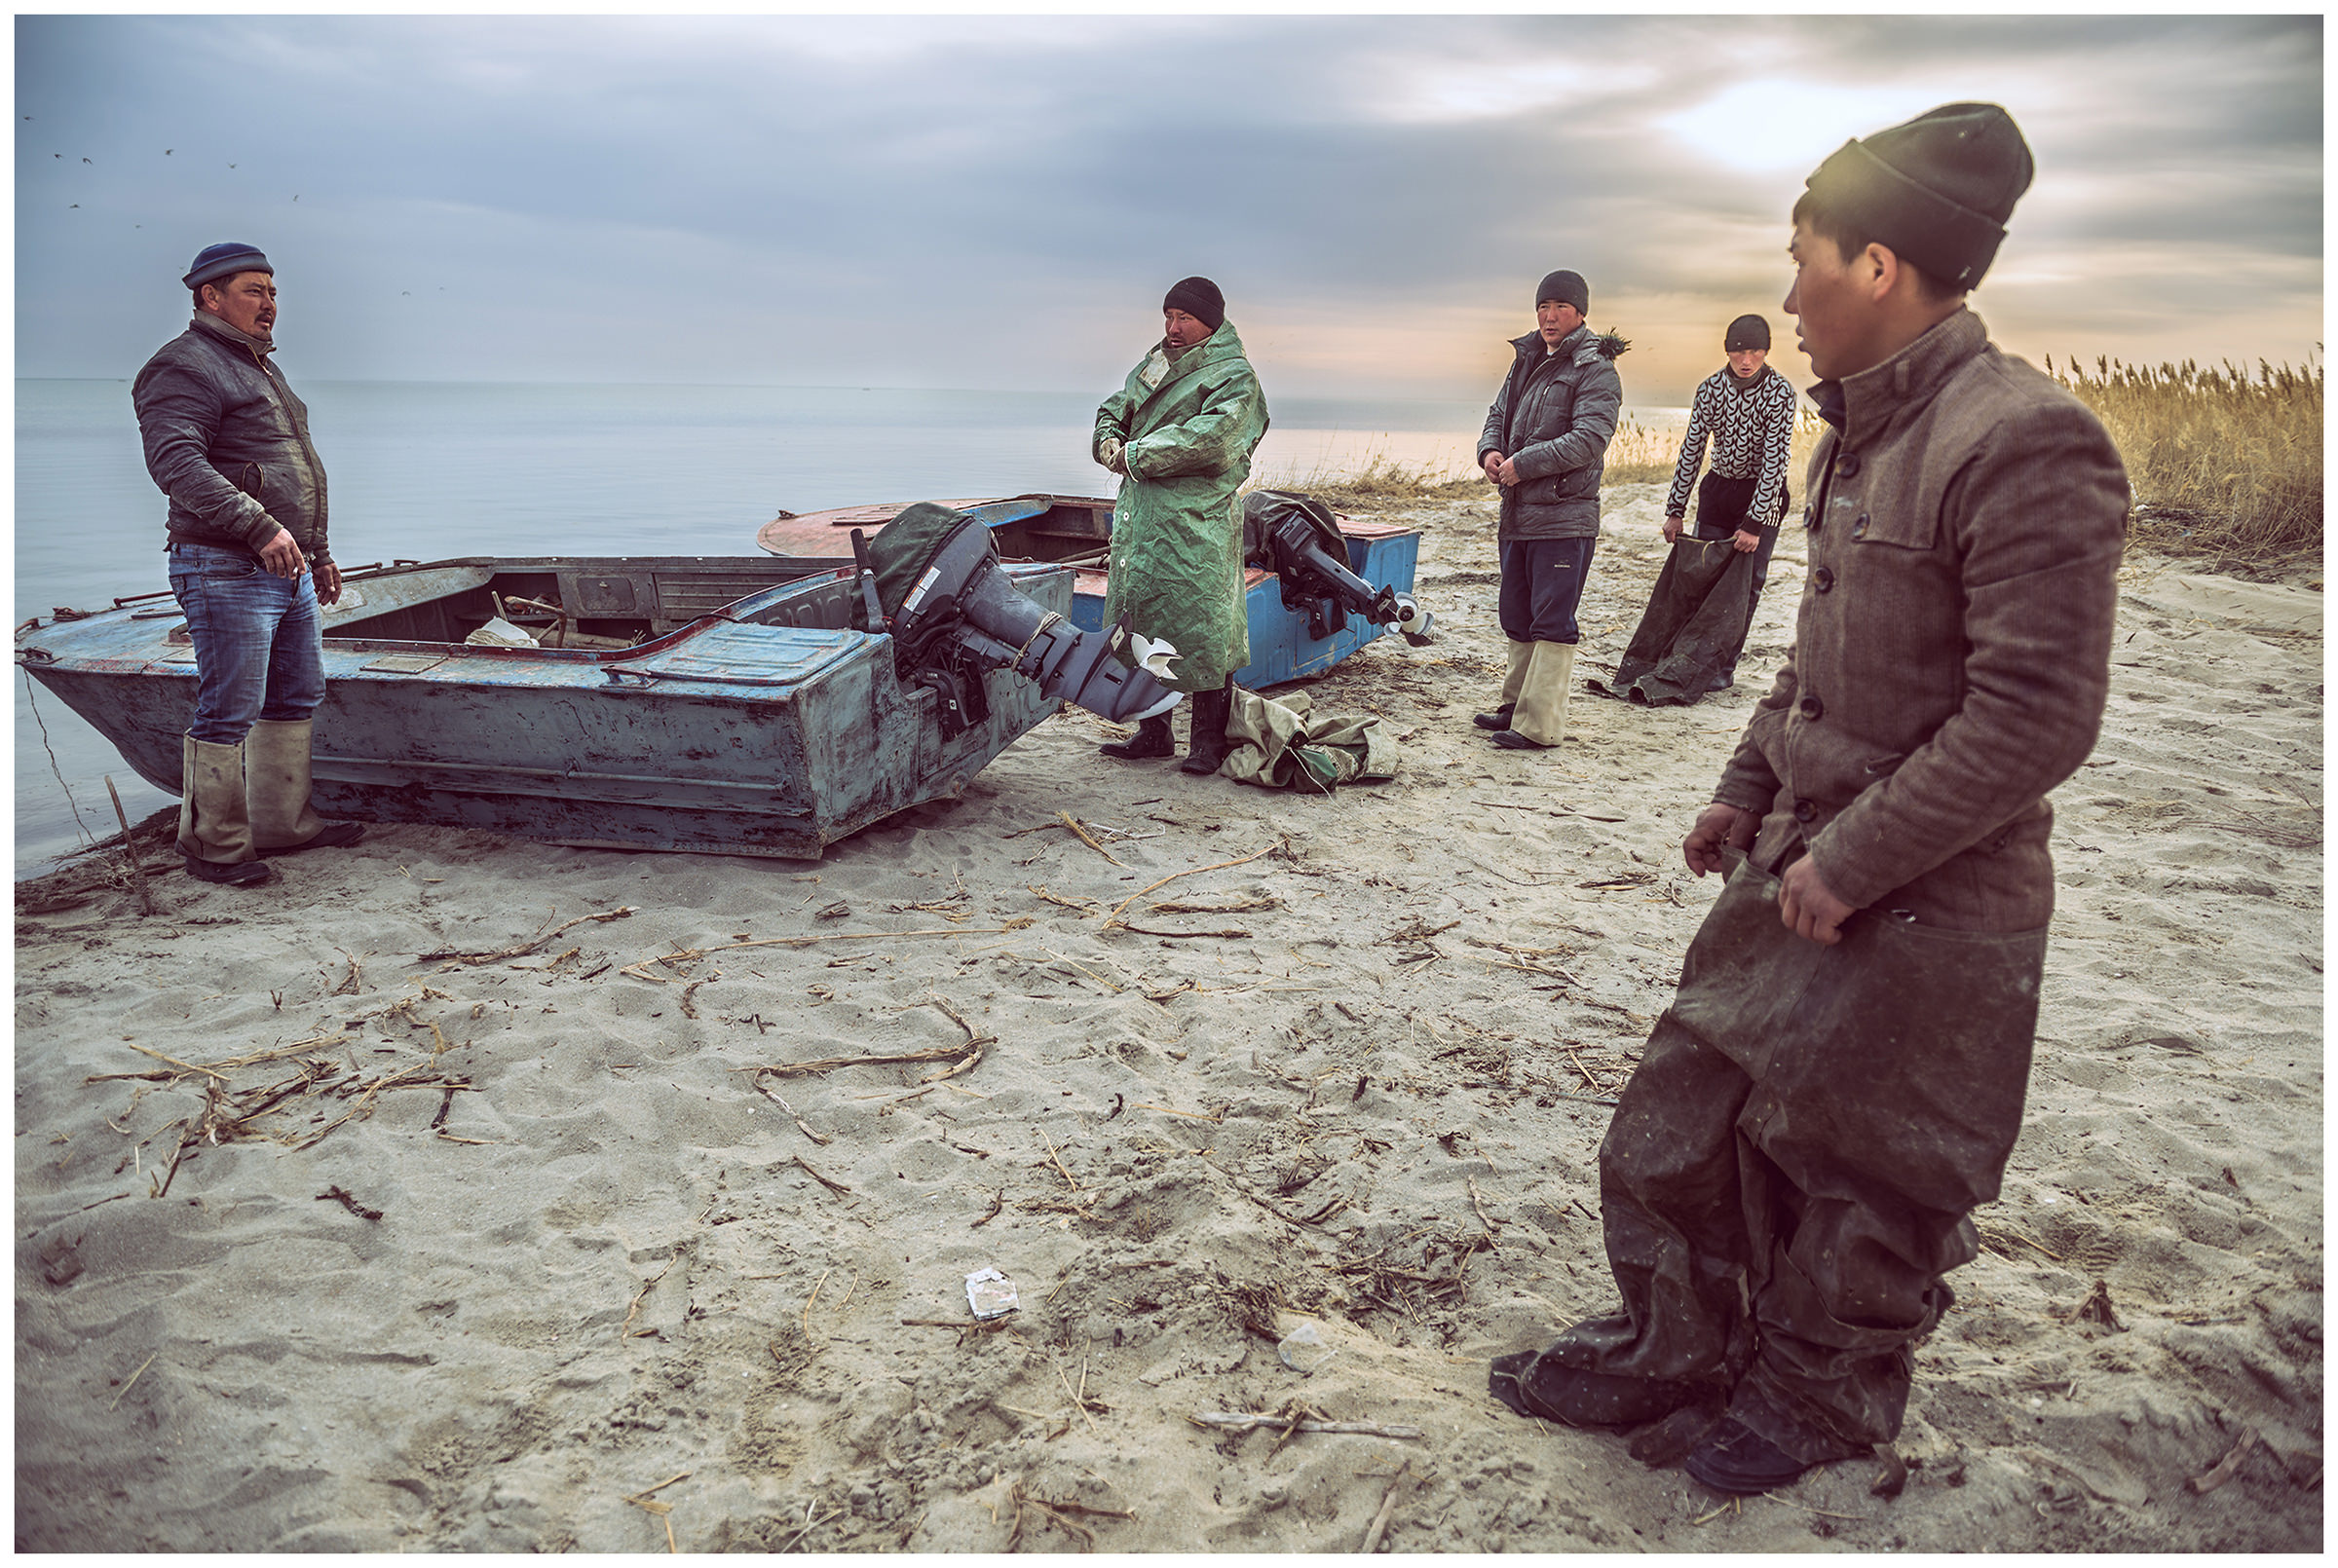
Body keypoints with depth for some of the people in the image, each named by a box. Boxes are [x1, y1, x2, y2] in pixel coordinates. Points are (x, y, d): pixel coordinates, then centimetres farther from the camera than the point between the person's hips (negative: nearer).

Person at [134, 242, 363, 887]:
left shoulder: (261, 369, 22)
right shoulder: (184, 368, -9)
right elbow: (176, 464, -24)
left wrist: (319, 553, 27)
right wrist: (262, 528, -32)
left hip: (289, 569, 10)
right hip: (227, 572, -10)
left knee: (297, 699, 15)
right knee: (228, 714, -6)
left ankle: (283, 823, 25)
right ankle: (214, 846, 5)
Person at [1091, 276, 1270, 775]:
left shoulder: (1235, 378, -6)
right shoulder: (1154, 366, 19)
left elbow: (1205, 438, -21)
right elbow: (1113, 410, 22)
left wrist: (1135, 456, -15)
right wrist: (1109, 440, -3)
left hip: (1196, 522, -7)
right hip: (1139, 515, 8)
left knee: (1201, 631, -4)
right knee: (1141, 624, 11)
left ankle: (1209, 741, 7)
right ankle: (1153, 734, 23)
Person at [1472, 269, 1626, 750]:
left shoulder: (1595, 370, -7)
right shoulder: (1527, 362, 17)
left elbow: (1588, 441, -17)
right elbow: (1498, 415, 22)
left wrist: (1523, 464, -19)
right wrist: (1490, 450, -1)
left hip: (1565, 517, -8)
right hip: (1517, 514, 8)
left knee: (1552, 623, -7)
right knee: (1517, 618, 16)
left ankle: (1539, 724, -6)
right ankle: (1517, 704, 29)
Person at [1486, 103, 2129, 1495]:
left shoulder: (2025, 444, -20)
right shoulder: (1860, 431, 9)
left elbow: (2033, 719, -23)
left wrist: (1851, 862, -19)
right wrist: (1749, 791, 14)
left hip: (1922, 912, -8)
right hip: (1803, 868, 9)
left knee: (1863, 1172, 11)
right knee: (1685, 1117, 16)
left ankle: (1824, 1397, 36)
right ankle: (1674, 1349, 36)